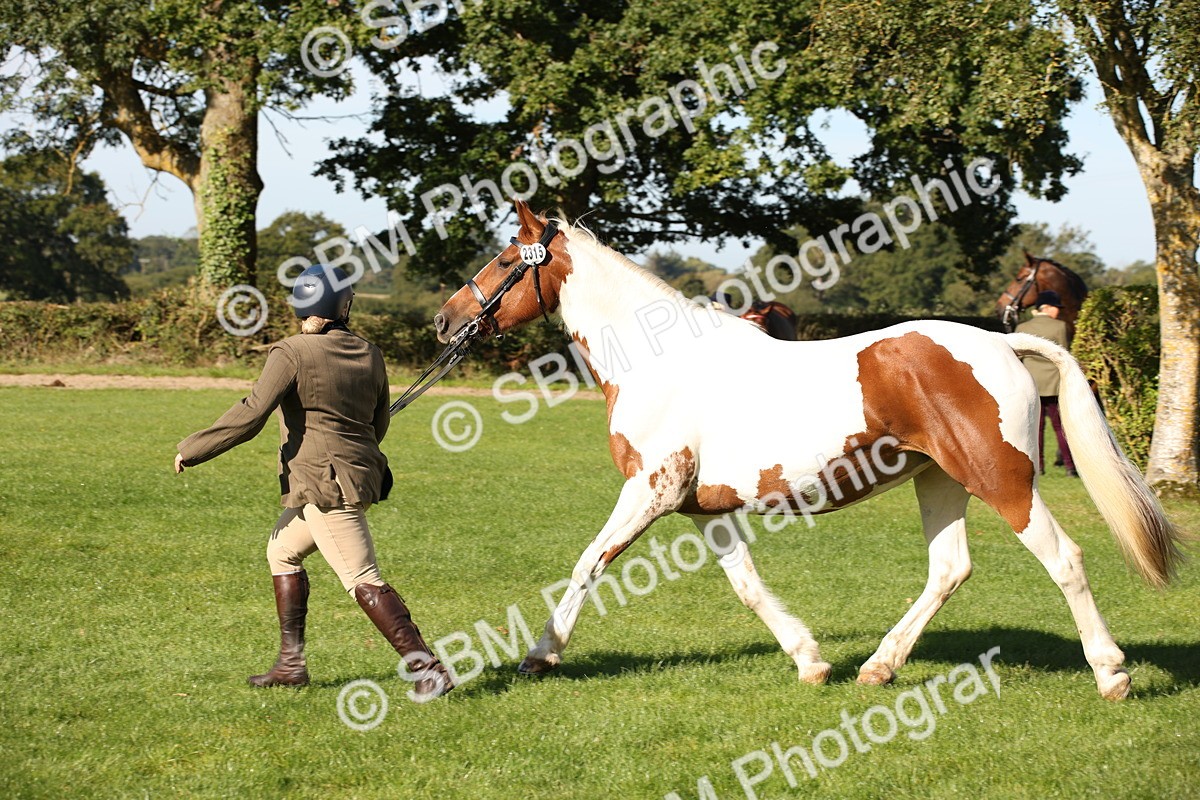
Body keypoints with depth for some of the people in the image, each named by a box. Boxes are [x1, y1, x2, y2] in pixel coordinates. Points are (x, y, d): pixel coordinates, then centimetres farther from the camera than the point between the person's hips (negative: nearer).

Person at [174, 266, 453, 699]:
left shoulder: (292, 353, -12)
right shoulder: (369, 355, 8)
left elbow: (250, 415, -16)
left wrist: (192, 449, -7)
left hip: (325, 484, -8)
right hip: (364, 474, 8)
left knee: (364, 582, -8)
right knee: (282, 551, 23)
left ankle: (428, 669, -13)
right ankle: (291, 663, 25)